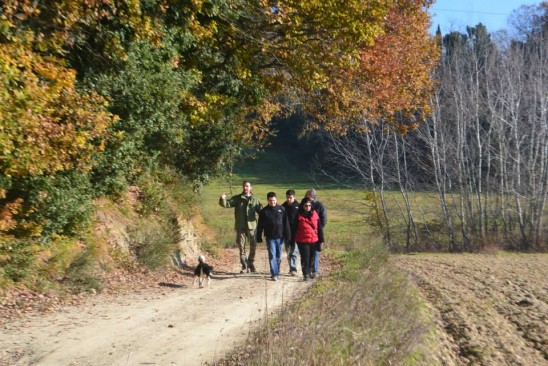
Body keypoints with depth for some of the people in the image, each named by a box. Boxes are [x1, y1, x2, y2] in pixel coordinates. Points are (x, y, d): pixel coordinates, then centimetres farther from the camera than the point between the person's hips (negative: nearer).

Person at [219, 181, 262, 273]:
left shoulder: (255, 200, 5)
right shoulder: (237, 198, 5)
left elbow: (261, 211, 4)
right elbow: (227, 204, -3)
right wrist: (223, 199, -25)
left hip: (252, 226, 0)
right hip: (240, 226, 0)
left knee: (253, 246, 7)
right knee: (241, 246, 3)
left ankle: (251, 264, 26)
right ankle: (244, 266, 12)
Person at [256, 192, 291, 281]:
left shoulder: (281, 209, 2)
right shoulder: (264, 211, 0)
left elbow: (286, 223, 4)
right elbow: (260, 226, 3)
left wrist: (288, 236, 1)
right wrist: (259, 237, 0)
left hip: (280, 237, 2)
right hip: (270, 238, -1)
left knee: (278, 257, 9)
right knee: (272, 256, -7)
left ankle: (277, 272, 23)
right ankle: (274, 274, -4)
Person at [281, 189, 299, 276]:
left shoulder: (298, 206, -3)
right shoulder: (283, 207, 5)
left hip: (296, 233, -3)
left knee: (294, 251, -6)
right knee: (288, 252, 10)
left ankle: (293, 269, -6)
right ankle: (292, 268, 20)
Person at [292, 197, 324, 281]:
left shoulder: (315, 214, 4)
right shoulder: (299, 216, -4)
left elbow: (319, 228, 8)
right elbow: (295, 229, -2)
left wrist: (321, 239, 8)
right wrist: (292, 241, -2)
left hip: (314, 240, 3)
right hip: (302, 241, -3)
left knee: (312, 257, 13)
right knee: (305, 258, -1)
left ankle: (310, 272, 28)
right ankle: (305, 274, 8)